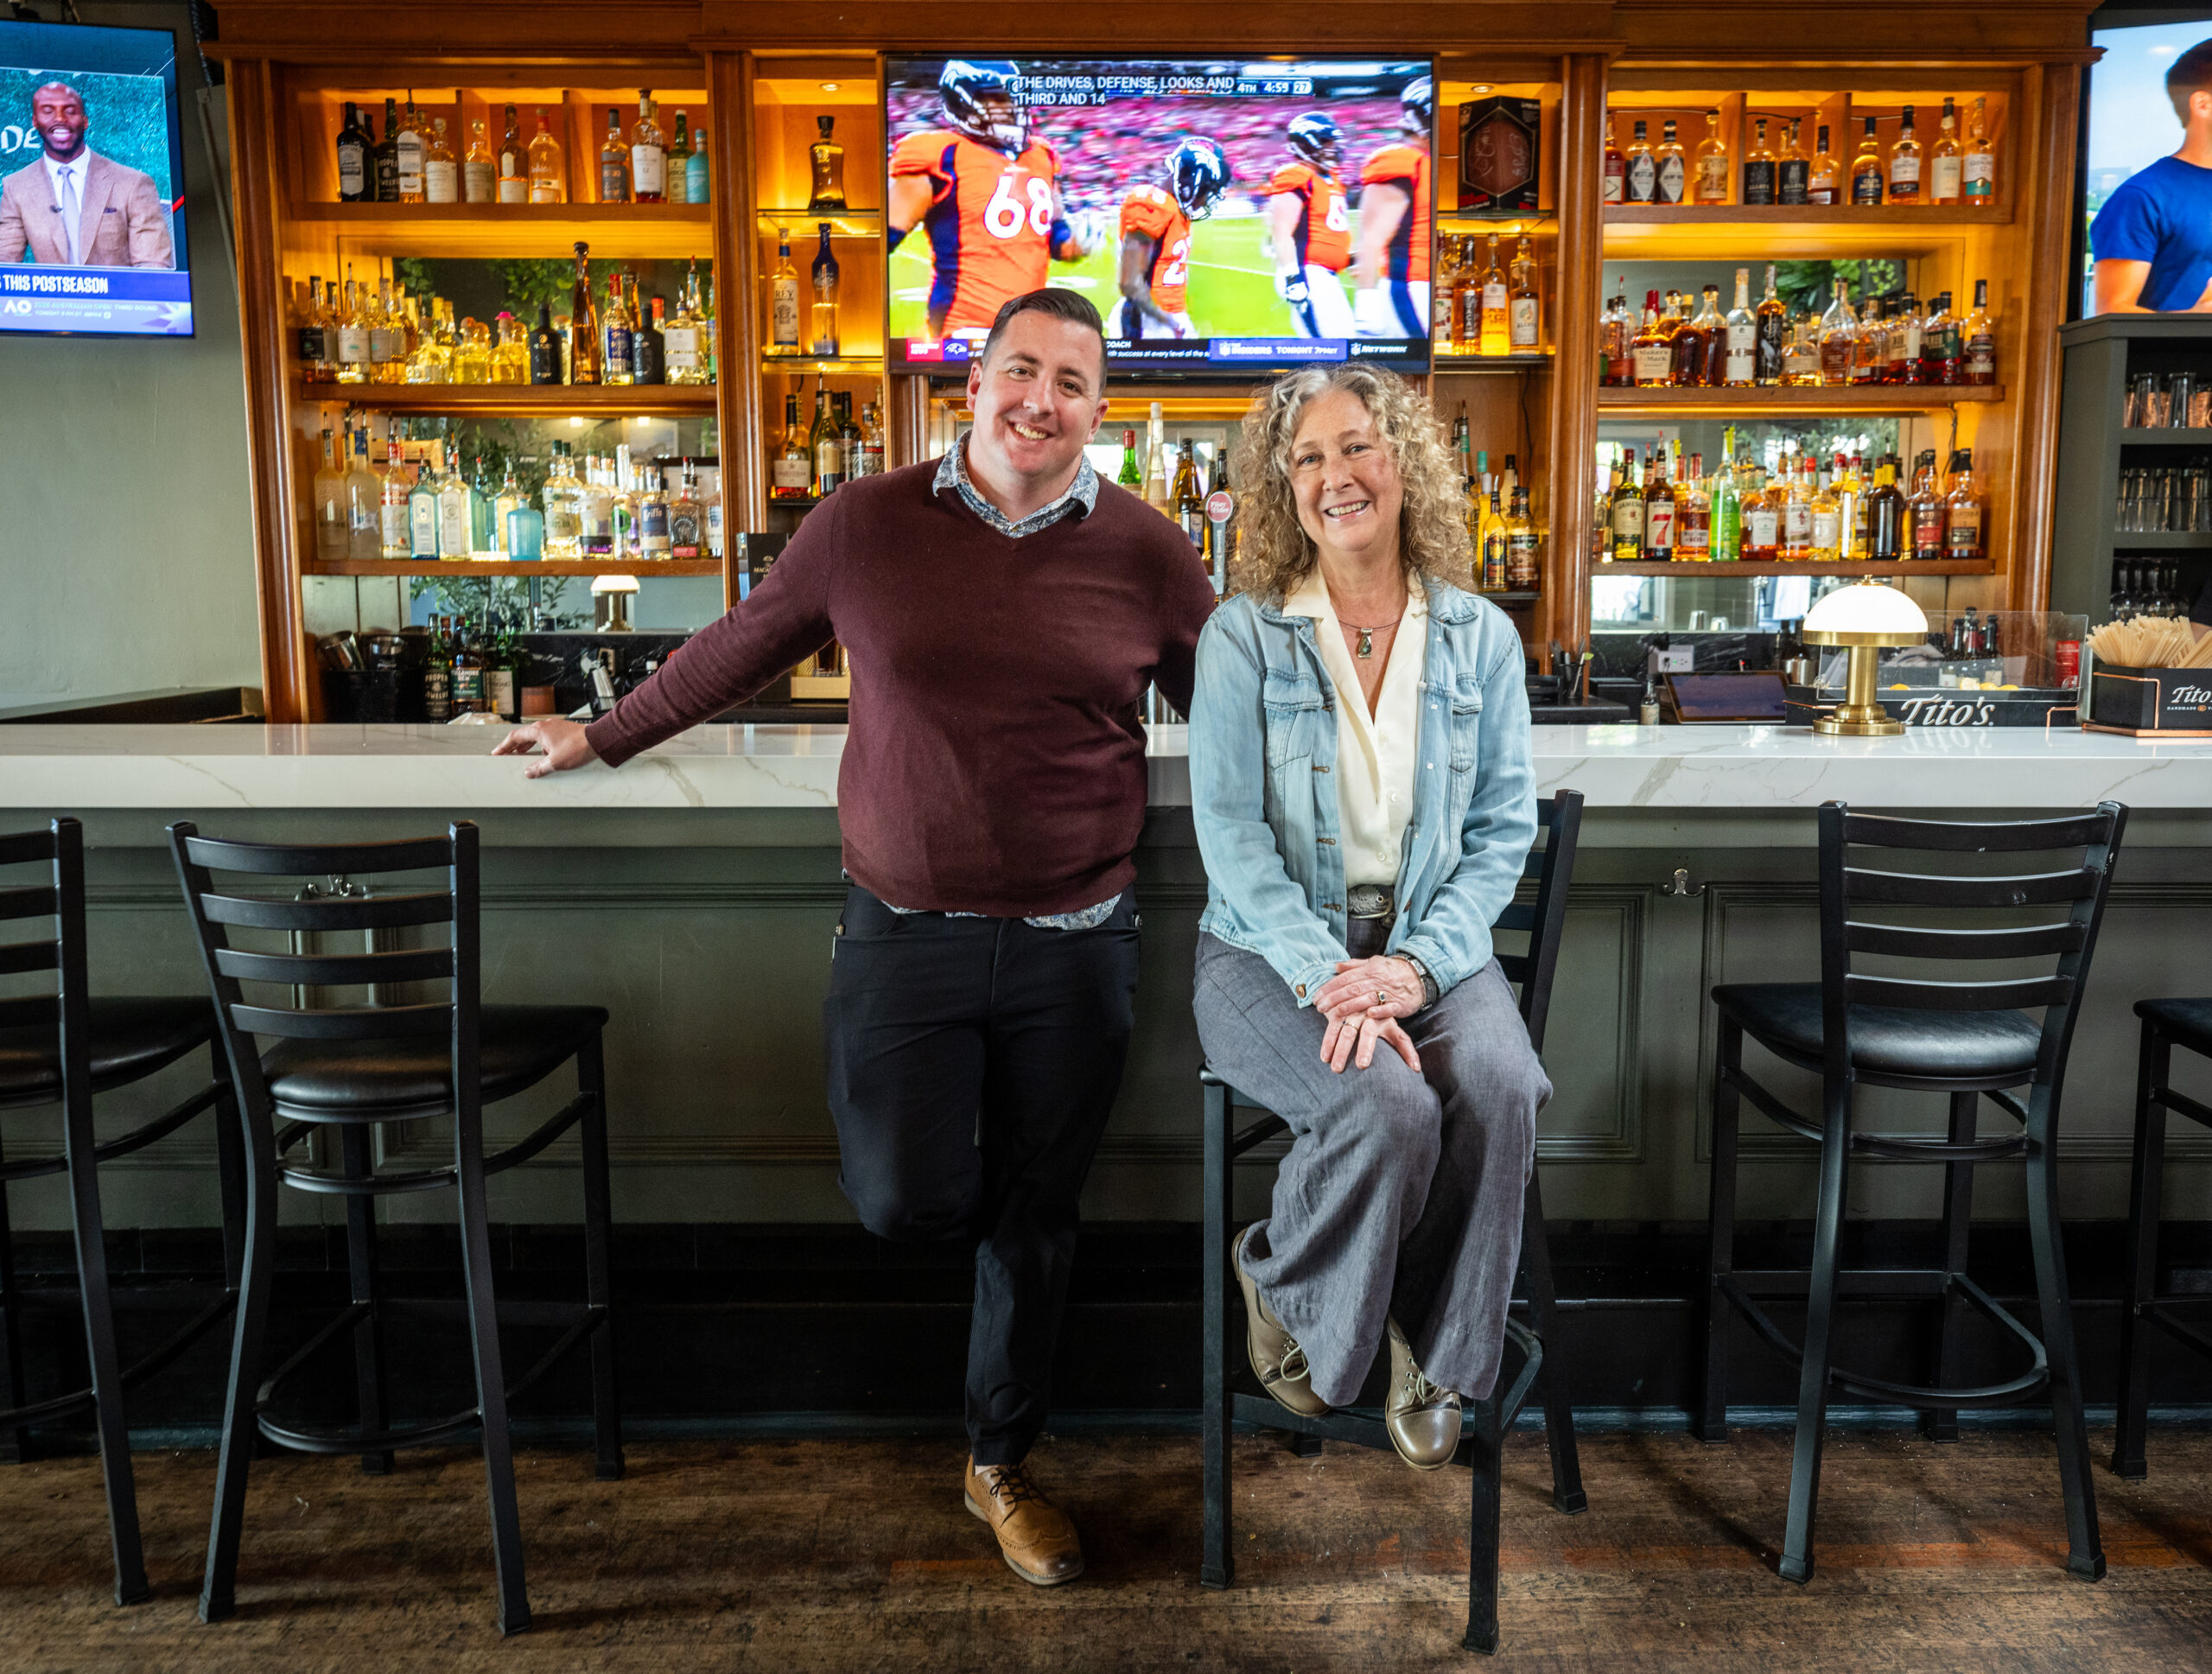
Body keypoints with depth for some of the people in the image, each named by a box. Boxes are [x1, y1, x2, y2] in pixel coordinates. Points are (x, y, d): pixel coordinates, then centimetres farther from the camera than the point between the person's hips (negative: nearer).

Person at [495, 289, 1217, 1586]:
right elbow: (741, 649, 11)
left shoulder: (1147, 551, 0)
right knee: (906, 1201, -5)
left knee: (1036, 1218, 11)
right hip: (904, 931, 0)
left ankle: (1003, 1466, 34)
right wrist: (603, 738, 18)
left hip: (1074, 946, 1)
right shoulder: (866, 524, 0)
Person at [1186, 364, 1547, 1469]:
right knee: (1389, 1108, -30)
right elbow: (1229, 830, -7)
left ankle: (1434, 1352, -2)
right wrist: (1325, 975, -21)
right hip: (1272, 947, -2)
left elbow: (1503, 830, 3)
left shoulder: (1481, 638, 7)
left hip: (1430, 944, 3)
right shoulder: (1243, 635, -1)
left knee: (1499, 1086, -28)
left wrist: (1415, 965, -13)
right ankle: (1277, 1279, 4)